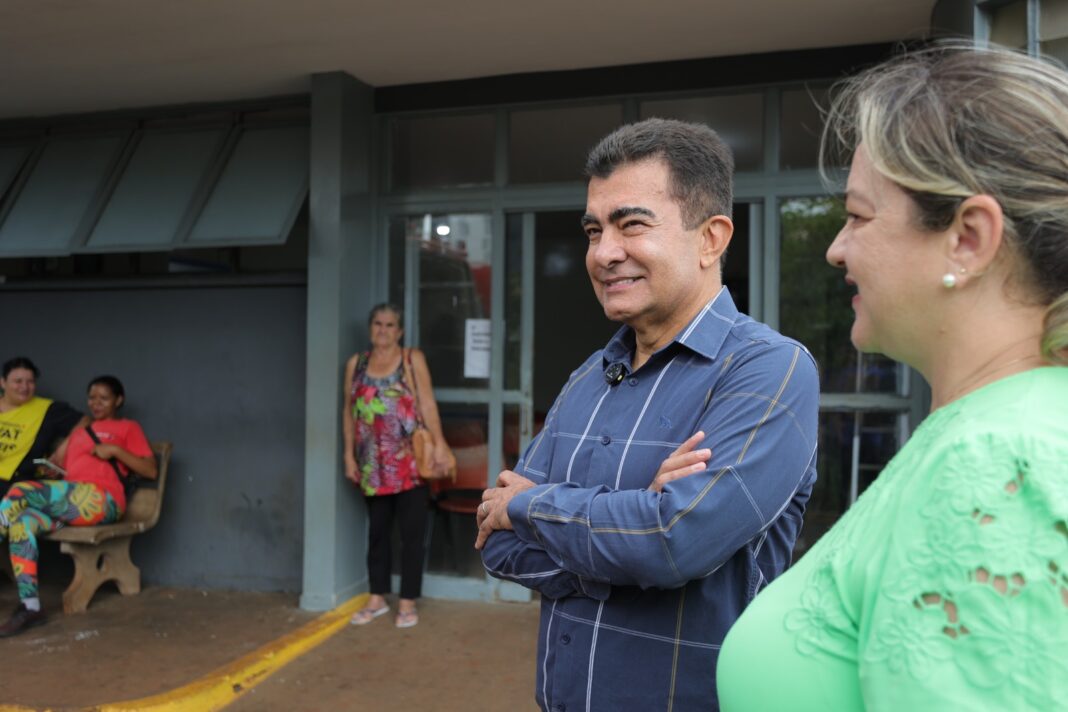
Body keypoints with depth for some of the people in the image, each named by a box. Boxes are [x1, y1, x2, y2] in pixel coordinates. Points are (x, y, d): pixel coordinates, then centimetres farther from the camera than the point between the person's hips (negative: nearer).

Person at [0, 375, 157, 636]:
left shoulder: (128, 427, 14)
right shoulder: (78, 432, 32)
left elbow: (150, 470, 2)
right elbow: (66, 471, 26)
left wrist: (115, 450, -7)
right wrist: (48, 473, 5)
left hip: (101, 501, -6)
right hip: (68, 503, 6)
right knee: (22, 522, -26)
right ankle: (30, 607, -27)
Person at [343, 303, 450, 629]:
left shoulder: (413, 359, -1)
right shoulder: (356, 363, 8)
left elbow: (427, 403, -7)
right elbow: (349, 410, 11)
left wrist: (439, 443, -16)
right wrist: (349, 454, 7)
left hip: (410, 461, -3)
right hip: (373, 463, 3)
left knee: (412, 532, 2)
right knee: (377, 530, 12)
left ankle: (408, 602, 12)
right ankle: (377, 598, 25)